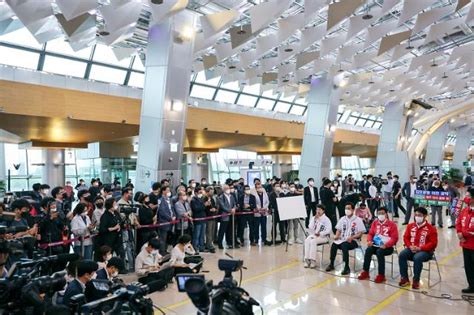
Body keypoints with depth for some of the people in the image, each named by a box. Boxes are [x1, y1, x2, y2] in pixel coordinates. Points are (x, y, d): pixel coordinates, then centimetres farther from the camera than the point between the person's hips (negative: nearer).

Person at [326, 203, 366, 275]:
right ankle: (331, 264, -11)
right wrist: (337, 236, -4)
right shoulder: (342, 219, 14)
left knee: (344, 245, -34)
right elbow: (338, 230, 17)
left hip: (353, 241, -4)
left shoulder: (358, 220, 0)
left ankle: (347, 267, -25)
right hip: (342, 239, 4)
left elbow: (360, 233, -5)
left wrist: (351, 237, -20)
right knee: (334, 244, -25)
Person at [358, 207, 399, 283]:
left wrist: (386, 245, -23)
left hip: (387, 247, -4)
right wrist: (369, 241, -8)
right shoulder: (375, 223, 12)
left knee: (379, 252, -34)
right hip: (375, 245, 4)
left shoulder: (392, 224, -3)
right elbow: (370, 233, 14)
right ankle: (365, 272, -17)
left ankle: (381, 275, -23)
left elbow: (394, 238, -9)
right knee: (368, 250, -26)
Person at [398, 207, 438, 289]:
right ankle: (405, 278, -12)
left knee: (417, 258, -36)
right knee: (401, 255, -23)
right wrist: (410, 246, -10)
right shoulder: (410, 226, 8)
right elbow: (406, 237, 11)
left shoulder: (431, 228, -6)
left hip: (425, 251, -5)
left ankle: (416, 280, -17)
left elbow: (433, 243, -10)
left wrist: (420, 248, -19)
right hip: (412, 249, 5)